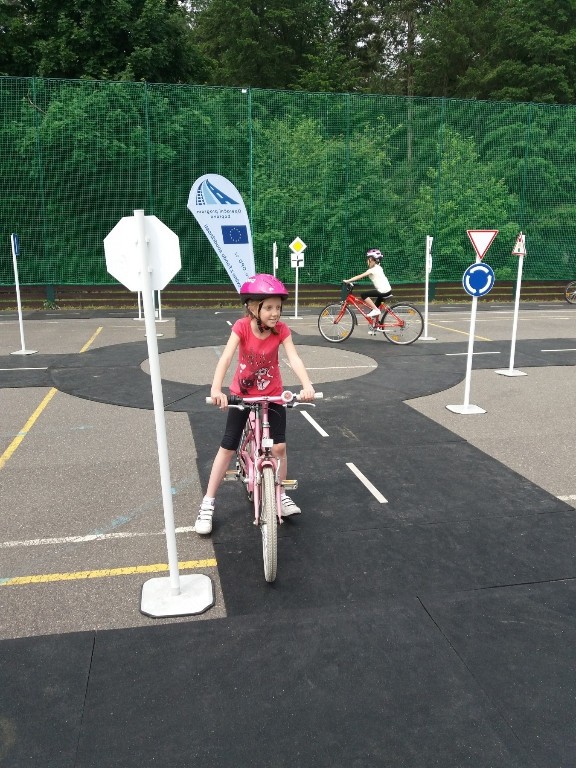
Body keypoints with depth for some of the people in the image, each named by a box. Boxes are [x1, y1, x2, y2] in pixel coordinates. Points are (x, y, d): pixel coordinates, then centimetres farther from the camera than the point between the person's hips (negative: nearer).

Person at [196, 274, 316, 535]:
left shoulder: (281, 329, -15)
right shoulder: (242, 327, -20)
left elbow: (294, 358, -27)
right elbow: (226, 358, -31)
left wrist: (307, 385, -45)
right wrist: (216, 389, -46)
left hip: (272, 396, 1)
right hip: (242, 394, -1)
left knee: (279, 446, -3)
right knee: (227, 447, 0)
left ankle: (281, 495, 22)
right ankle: (208, 503, 12)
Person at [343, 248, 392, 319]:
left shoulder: (373, 270, -9)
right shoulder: (378, 267, 18)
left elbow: (360, 276, -12)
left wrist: (348, 281, -11)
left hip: (383, 291, -10)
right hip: (388, 290, 10)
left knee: (363, 294, -9)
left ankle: (375, 310, -8)